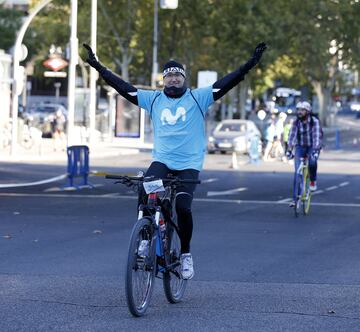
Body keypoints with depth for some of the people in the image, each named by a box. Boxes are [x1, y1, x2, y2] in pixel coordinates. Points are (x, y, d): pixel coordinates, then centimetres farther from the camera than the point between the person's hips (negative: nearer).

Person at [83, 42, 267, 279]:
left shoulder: (198, 98, 2)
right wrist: (98, 66, 4)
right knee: (144, 196, -22)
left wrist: (250, 64, -17)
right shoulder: (154, 99, 8)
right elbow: (124, 88, 8)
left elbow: (225, 84, -6)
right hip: (161, 161, 2)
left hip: (189, 164, -2)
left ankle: (186, 253, 5)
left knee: (183, 207, -17)